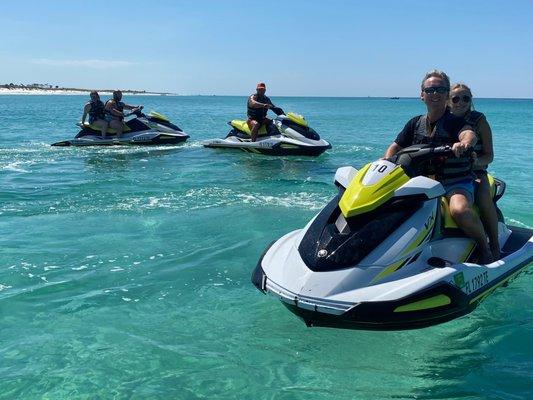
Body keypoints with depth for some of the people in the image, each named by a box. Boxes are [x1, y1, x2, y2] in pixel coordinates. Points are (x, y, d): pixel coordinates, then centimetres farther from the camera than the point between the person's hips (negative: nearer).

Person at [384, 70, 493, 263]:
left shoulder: (456, 122, -5)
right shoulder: (415, 123, 11)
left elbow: (470, 135, -27)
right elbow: (395, 147, 11)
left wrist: (463, 143, -52)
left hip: (457, 183, -5)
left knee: (459, 210, -36)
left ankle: (485, 246, -10)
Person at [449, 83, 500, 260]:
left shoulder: (479, 120, 1)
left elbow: (489, 155, -2)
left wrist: (477, 161, -24)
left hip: (475, 172, -2)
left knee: (483, 195, -33)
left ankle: (494, 243, -18)